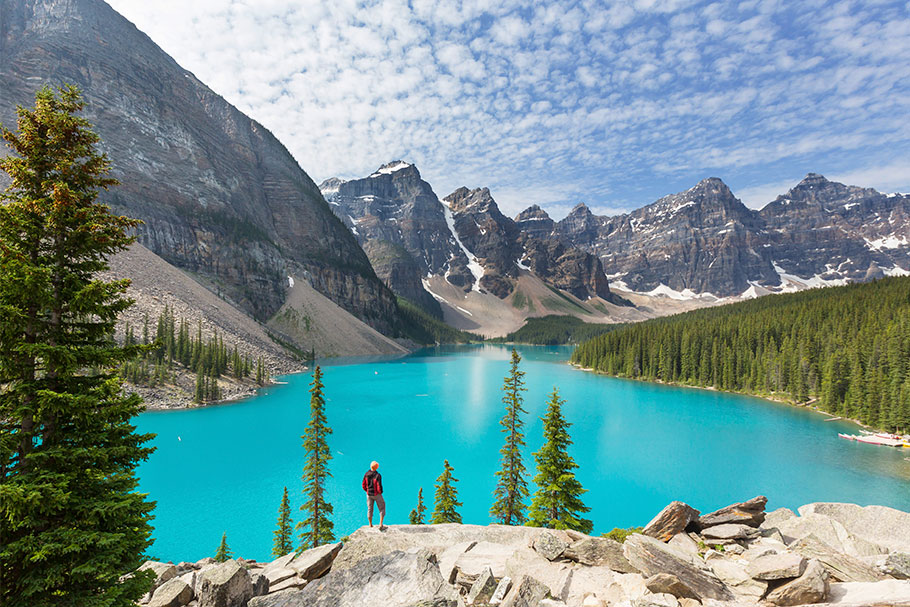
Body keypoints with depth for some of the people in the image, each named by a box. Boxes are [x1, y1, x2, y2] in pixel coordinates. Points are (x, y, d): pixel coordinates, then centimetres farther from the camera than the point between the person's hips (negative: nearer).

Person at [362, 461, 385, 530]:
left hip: (369, 494, 5)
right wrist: (380, 492, -2)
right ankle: (381, 525, 2)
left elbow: (364, 485, 0)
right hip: (377, 494, -4)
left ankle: (370, 524, 32)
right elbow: (379, 487, -25)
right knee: (382, 509, 10)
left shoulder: (366, 474, -9)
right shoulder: (378, 475, -25)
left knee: (369, 509, 20)